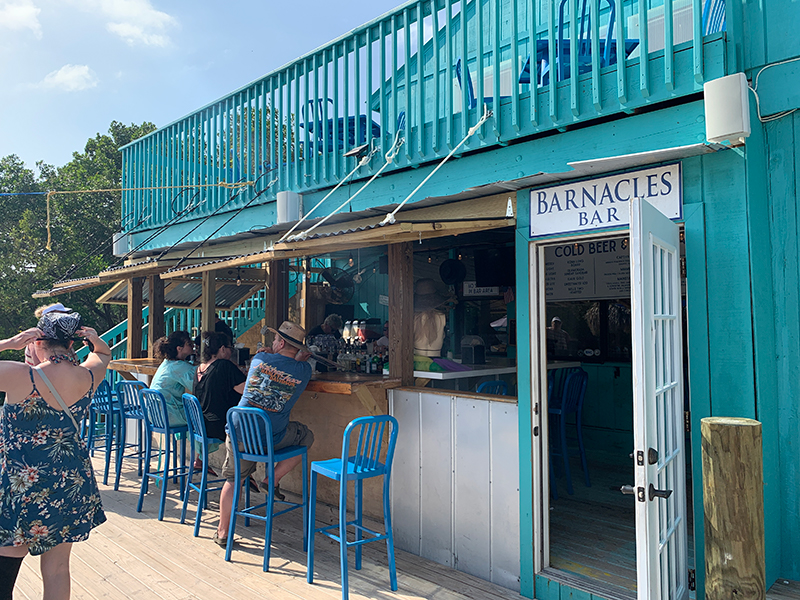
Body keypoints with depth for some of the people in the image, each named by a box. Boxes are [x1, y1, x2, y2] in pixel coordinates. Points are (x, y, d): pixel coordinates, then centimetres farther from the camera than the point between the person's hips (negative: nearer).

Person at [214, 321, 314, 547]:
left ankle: (223, 532, 27)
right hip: (273, 439, -2)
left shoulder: (260, 359, 0)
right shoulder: (304, 370, -5)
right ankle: (273, 479, 18)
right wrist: (299, 360, 23)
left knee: (232, 478, 22)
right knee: (307, 436, 25)